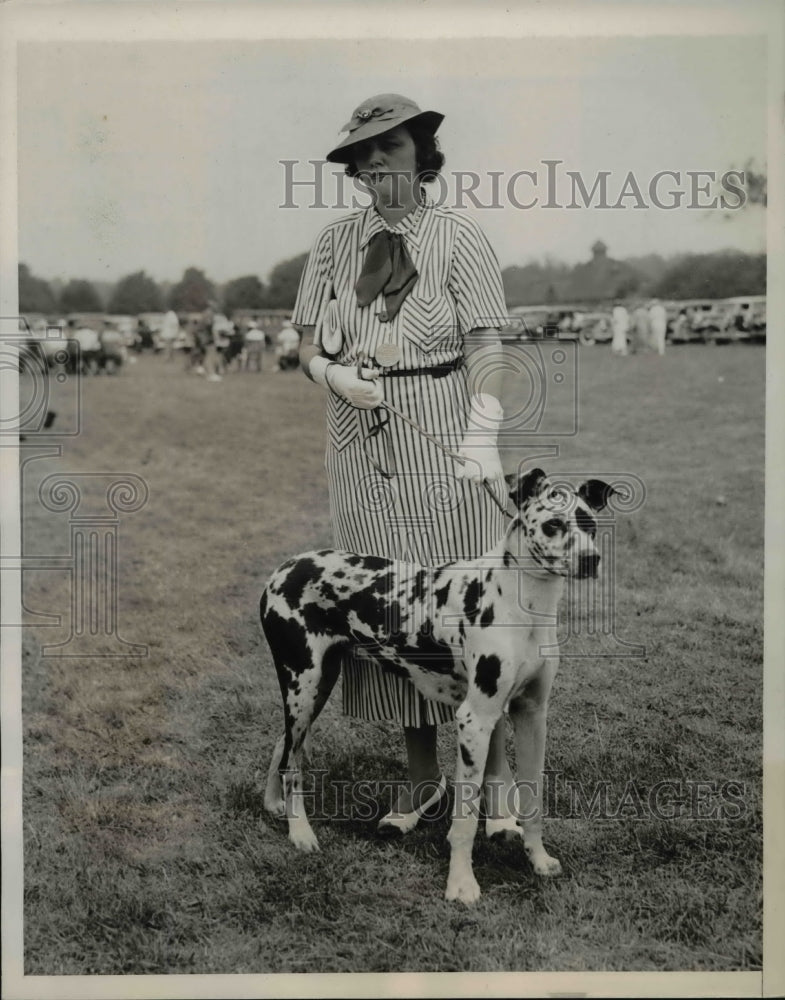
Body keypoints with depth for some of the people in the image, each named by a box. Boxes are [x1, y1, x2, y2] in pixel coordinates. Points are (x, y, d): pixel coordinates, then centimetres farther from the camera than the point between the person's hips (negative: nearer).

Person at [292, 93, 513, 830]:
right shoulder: (335, 242, 9)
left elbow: (485, 344, -9)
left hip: (442, 442, -4)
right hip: (362, 441, 4)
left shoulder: (458, 238, -2)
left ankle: (496, 769, 10)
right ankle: (421, 773, 16)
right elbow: (309, 346, 12)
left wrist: (482, 435, -21)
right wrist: (336, 376, -11)